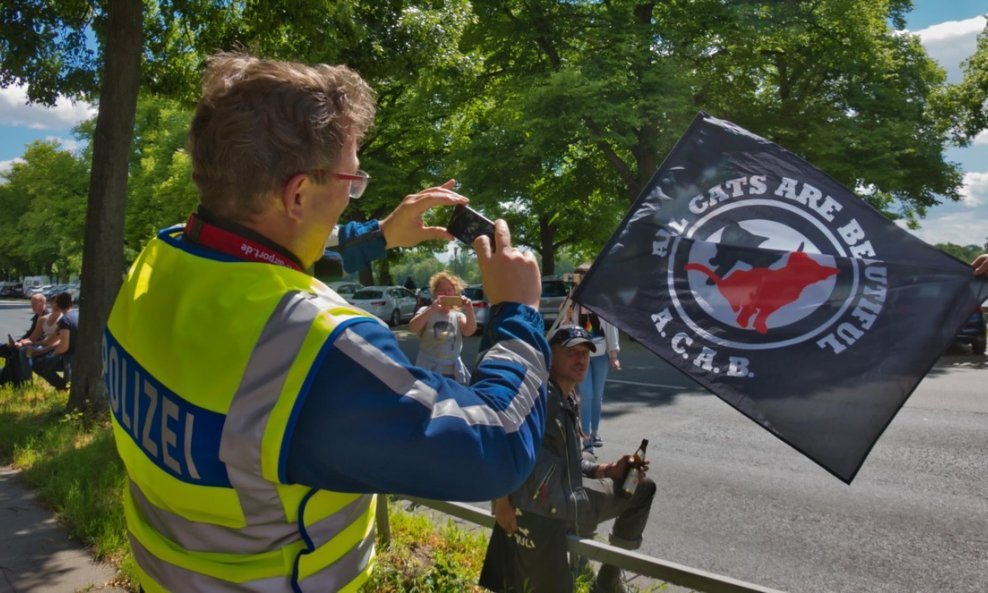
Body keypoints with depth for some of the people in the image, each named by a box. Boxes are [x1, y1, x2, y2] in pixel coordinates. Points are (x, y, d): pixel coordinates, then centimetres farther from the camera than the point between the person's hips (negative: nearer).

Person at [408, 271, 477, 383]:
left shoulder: (458, 315, 8)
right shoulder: (426, 312, 1)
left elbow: (469, 331, -11)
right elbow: (412, 328, -18)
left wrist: (470, 311, -28)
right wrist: (432, 309, -30)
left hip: (454, 372, 3)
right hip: (429, 370, -3)